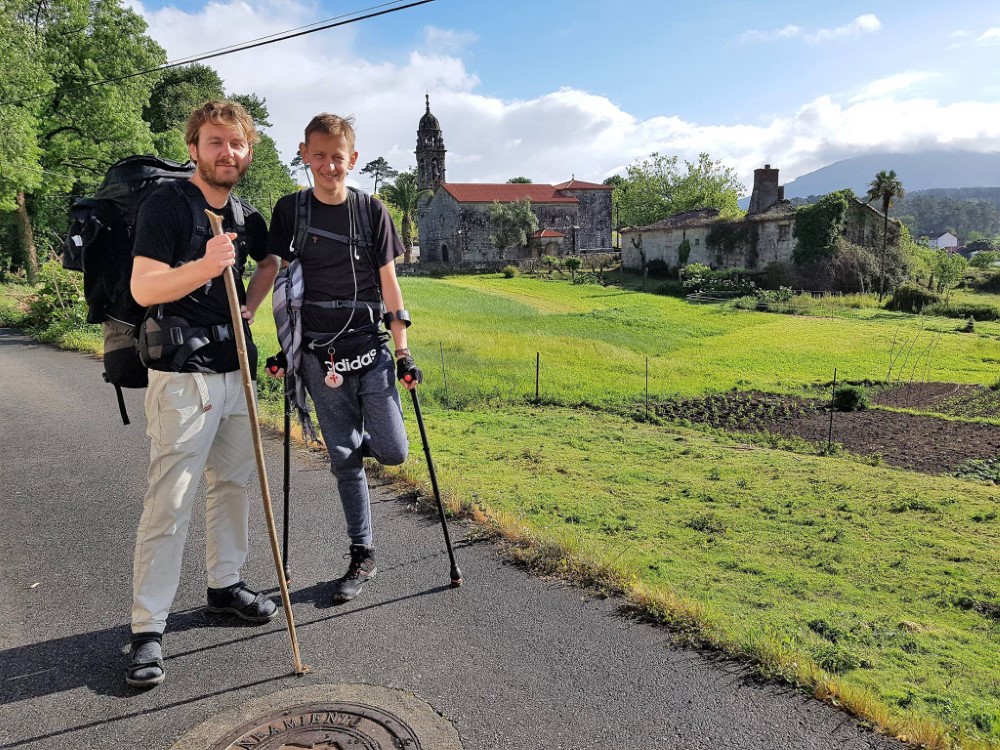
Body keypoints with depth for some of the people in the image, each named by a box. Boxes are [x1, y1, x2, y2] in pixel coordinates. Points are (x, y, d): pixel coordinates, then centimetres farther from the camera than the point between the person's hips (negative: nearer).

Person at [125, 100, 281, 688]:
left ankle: (226, 584, 31)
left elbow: (270, 262, 30)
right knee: (170, 502, -7)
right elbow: (144, 288, -17)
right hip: (183, 374, -7)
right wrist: (204, 266, -31)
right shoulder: (167, 205, -9)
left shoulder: (246, 215, 11)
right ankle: (148, 629, 3)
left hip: (235, 369, 7)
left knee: (234, 482, 15)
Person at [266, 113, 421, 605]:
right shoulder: (290, 210, 4)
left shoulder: (372, 211, 3)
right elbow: (278, 279, 8)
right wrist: (284, 349, 5)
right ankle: (362, 557, 20)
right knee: (344, 459, 5)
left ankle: (358, 438, 30)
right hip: (320, 356, 0)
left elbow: (389, 284, 4)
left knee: (392, 452, -6)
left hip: (371, 349, 0)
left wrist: (404, 352, 1)